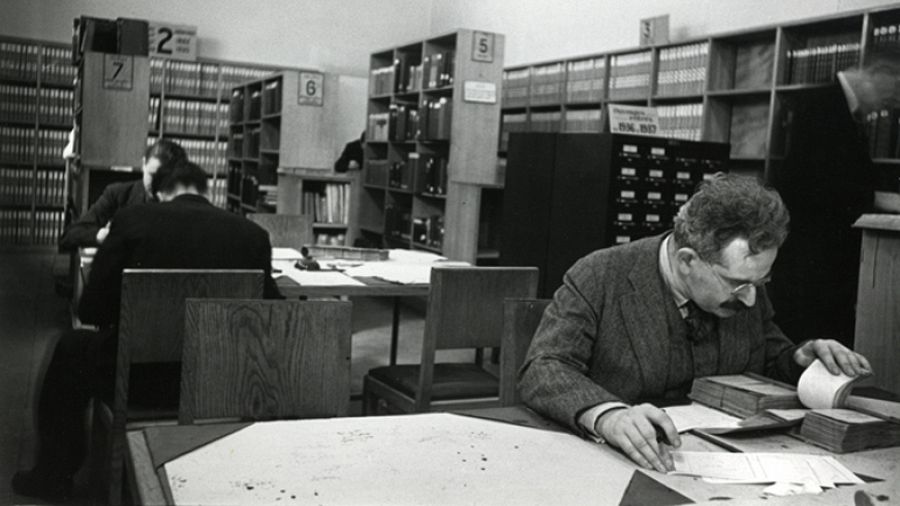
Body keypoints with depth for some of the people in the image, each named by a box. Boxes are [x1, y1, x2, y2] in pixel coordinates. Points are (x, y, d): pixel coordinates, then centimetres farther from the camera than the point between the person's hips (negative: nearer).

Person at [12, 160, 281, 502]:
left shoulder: (132, 219, -8)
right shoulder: (252, 234, -5)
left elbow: (91, 310, -3)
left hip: (135, 371, -2)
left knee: (71, 349, 28)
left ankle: (54, 475, 40)